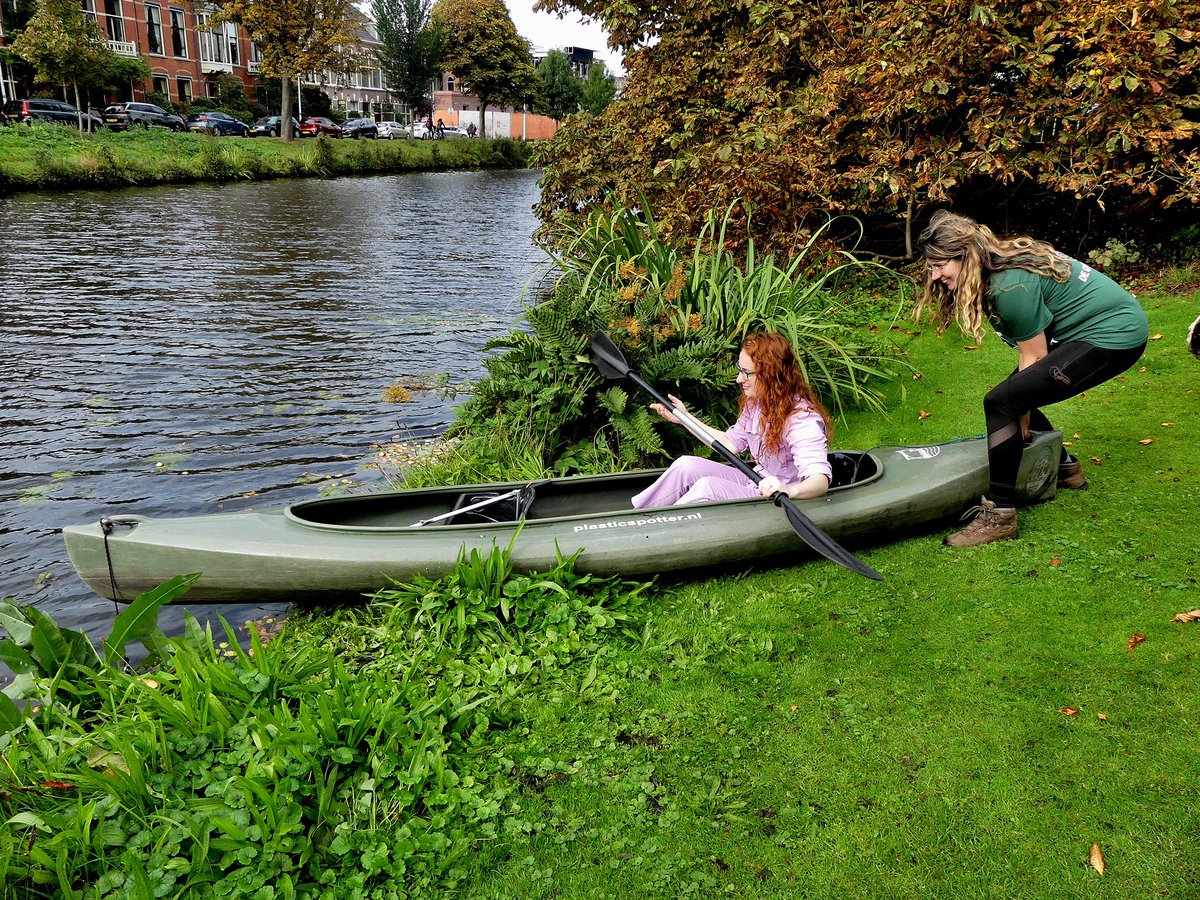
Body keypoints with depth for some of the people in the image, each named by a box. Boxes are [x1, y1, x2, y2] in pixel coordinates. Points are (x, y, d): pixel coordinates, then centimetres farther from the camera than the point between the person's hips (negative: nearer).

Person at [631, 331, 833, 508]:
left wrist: (789, 491, -58)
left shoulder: (803, 420, -26)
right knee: (686, 466, -8)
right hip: (757, 484, 8)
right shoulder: (755, 403, 2)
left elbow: (821, 480, -36)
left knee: (707, 487, -26)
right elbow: (732, 443, 14)